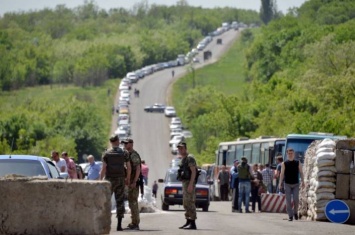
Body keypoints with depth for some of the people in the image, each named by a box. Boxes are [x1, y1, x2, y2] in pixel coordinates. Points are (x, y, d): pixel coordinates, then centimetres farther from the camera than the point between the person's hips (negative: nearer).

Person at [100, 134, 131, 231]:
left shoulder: (106, 153, -3)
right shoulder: (124, 153, 2)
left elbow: (103, 168, -8)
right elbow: (129, 167, 2)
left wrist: (100, 180, -3)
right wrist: (128, 178, 17)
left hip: (110, 180, -1)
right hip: (120, 180, 1)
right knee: (120, 201, 3)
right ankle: (119, 225, -1)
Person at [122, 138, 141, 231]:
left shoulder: (134, 155, -13)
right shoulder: (127, 155, 17)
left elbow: (138, 169, -20)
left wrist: (134, 182, -25)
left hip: (133, 182, -10)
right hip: (129, 182, 10)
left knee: (133, 202, -11)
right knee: (132, 202, 13)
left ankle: (135, 224, -11)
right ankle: (134, 223, 18)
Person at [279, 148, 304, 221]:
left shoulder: (298, 163, 5)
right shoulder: (284, 164, 3)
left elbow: (301, 172, 5)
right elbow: (282, 174, 1)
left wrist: (302, 181, -4)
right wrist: (280, 182, -7)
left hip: (296, 184, 0)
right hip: (287, 184, 0)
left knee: (296, 199, -10)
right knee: (288, 200, -4)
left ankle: (295, 212, 14)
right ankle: (290, 216, 0)